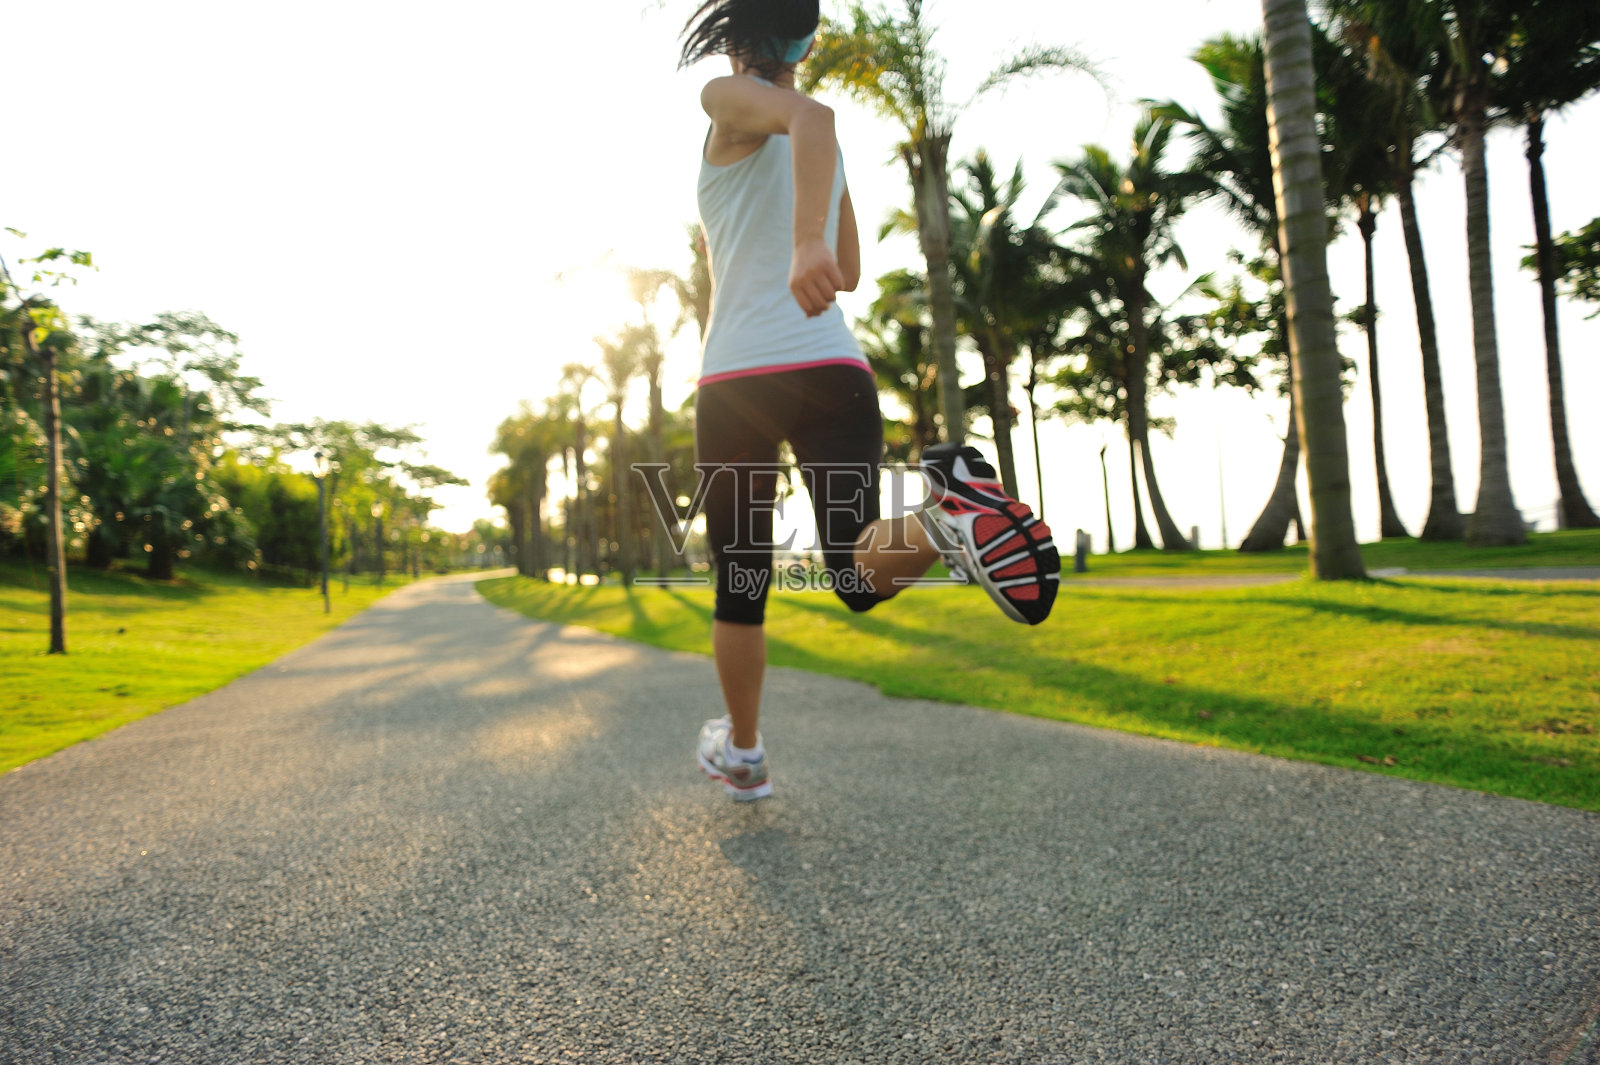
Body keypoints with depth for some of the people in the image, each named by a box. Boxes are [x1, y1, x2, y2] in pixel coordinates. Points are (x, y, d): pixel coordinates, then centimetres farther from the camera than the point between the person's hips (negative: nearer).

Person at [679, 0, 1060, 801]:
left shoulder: (730, 99, 2)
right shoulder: (823, 144, 20)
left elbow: (809, 117, -23)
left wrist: (804, 240, -38)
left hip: (739, 376, -4)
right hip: (837, 372, 4)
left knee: (740, 578, 11)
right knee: (858, 572, 1)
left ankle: (742, 753, 23)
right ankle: (950, 514, -32)